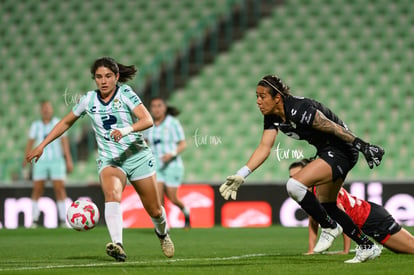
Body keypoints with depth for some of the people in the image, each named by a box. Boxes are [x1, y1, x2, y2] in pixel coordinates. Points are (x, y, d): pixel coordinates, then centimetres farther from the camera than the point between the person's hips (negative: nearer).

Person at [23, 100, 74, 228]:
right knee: (37, 190, -2)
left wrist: (69, 160, -12)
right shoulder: (36, 125, 6)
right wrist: (26, 159, -8)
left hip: (57, 161, -1)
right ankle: (34, 220, 5)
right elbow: (30, 142, 3)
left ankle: (63, 220, -5)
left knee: (60, 188, -8)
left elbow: (65, 142, -5)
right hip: (40, 162, 1)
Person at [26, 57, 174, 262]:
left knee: (155, 211, 8)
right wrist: (42, 146, 12)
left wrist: (126, 130, -39)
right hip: (109, 159, 1)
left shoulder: (125, 93, -9)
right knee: (112, 195, -33)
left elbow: (148, 120, -21)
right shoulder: (89, 100, 1)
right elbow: (66, 122, 16)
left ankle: (162, 233, 45)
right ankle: (117, 245, -49)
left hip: (138, 157, -1)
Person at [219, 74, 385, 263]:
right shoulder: (272, 117, 0)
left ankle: (330, 227, -4)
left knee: (294, 185, -22)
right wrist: (241, 176, -9)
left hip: (341, 151, -10)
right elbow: (264, 147, 0)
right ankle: (368, 247, 27)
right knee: (328, 207, 16)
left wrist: (363, 147, -22)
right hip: (326, 152, 10)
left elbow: (333, 127, -24)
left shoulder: (299, 110, -26)